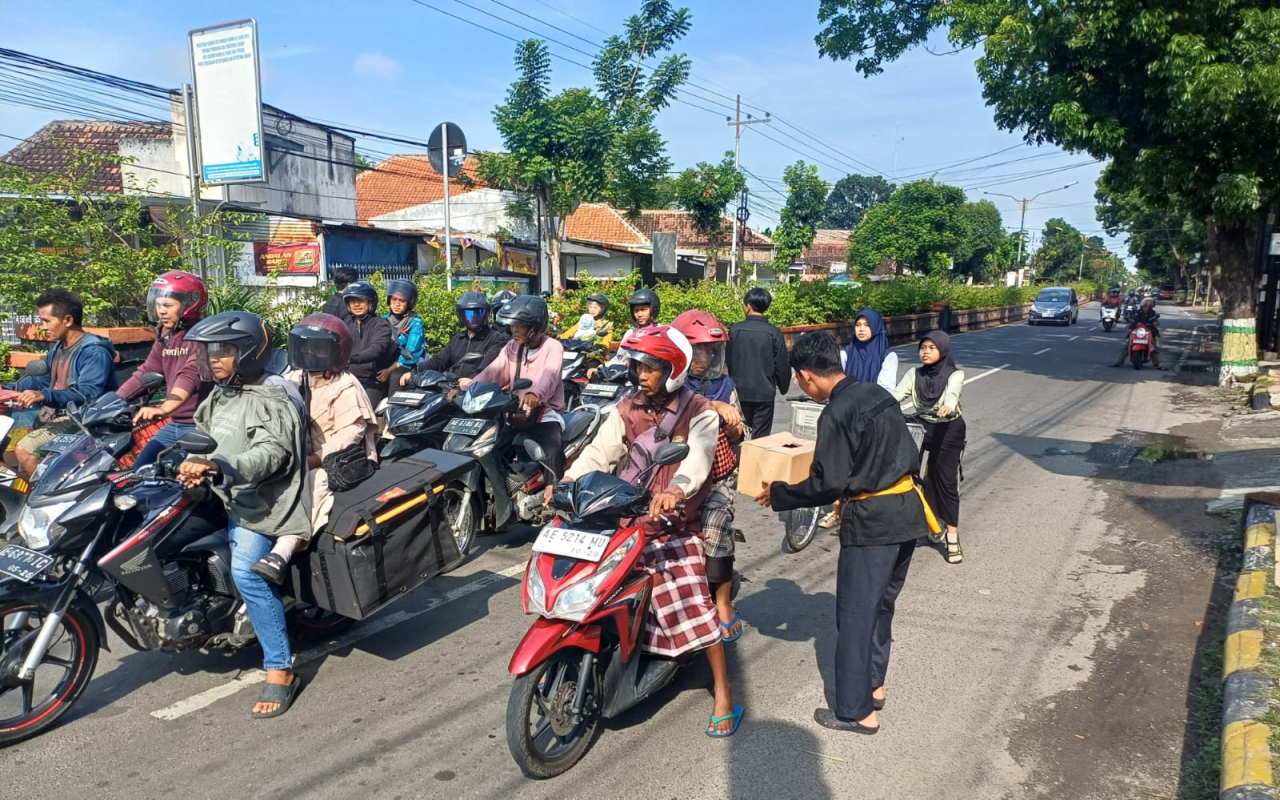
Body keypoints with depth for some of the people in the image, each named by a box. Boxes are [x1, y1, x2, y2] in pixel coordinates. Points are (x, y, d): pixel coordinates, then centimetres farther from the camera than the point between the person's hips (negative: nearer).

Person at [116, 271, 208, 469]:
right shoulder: (164, 337, 15)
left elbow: (191, 375, -29)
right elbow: (145, 373, 18)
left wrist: (164, 409, -43)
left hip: (199, 426, -9)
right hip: (174, 424, 9)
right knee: (139, 469, 9)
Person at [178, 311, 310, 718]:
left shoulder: (272, 400, -14)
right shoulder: (219, 396, 14)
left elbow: (271, 454, -26)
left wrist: (218, 467, -41)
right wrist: (193, 464, -8)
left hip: (262, 504, -10)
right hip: (230, 500, 10)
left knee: (246, 571, -25)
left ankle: (280, 670, -19)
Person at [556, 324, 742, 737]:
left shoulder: (699, 412, -6)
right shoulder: (628, 411, 10)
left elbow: (698, 456, -24)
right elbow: (600, 451, -2)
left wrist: (675, 489, -46)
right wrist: (567, 480, -21)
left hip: (673, 525, -5)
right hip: (624, 518, 5)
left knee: (692, 605, -16)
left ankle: (723, 692, -1)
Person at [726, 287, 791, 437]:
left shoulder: (734, 330, -5)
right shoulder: (774, 332, -8)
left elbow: (728, 361, 5)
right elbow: (782, 365, -4)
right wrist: (783, 387, 13)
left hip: (740, 392, 2)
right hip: (764, 392, -2)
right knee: (761, 437, 4)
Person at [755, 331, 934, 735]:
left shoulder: (836, 414, -18)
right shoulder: (877, 393, 7)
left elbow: (828, 485, -18)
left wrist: (778, 494, -6)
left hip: (872, 522, -9)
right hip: (908, 511, 9)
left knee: (856, 615, 3)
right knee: (881, 606, 21)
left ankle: (857, 711, 12)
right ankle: (873, 684, 34)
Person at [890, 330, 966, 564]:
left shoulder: (955, 374, -9)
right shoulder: (914, 374, 2)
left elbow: (953, 393, -30)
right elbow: (896, 393, -11)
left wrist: (948, 405, -54)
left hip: (948, 431, -3)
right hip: (922, 427, 3)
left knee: (945, 480, -4)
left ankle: (952, 537, 4)